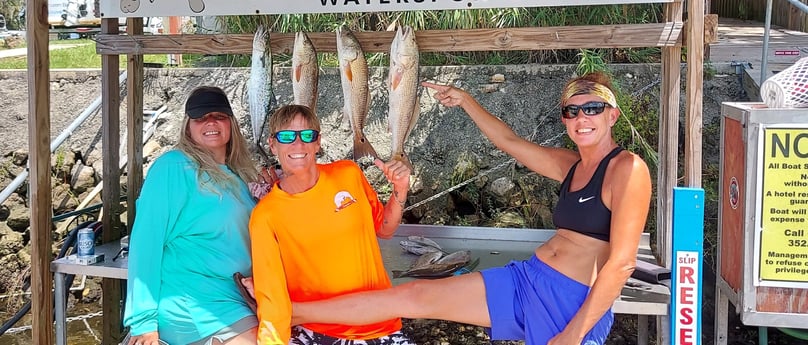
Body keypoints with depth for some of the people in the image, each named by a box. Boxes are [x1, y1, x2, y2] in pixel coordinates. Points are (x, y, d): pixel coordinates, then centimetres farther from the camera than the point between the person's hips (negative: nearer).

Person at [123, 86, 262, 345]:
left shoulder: (238, 176, 13)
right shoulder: (173, 167, -9)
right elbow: (147, 241, -13)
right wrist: (143, 320, -15)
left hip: (233, 300, 8)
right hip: (189, 304, -8)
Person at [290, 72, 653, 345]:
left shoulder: (628, 168, -11)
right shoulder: (570, 165, 12)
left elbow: (622, 262, -16)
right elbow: (509, 141, 26)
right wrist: (463, 100, 26)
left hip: (578, 305, -7)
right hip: (528, 279, 7)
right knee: (412, 296, 2)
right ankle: (290, 314, 10)